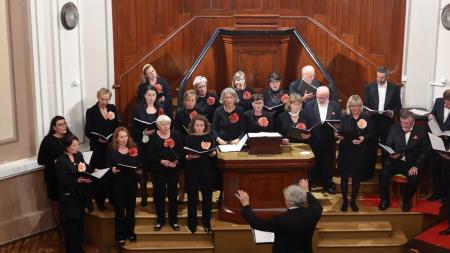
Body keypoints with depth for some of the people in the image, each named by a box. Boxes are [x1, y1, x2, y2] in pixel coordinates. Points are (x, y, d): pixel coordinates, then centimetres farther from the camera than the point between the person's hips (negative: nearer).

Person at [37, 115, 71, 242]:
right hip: (54, 177, -3)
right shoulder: (48, 140, -10)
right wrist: (54, 162, -21)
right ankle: (62, 233, 21)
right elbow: (40, 160, -9)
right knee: (57, 205, 9)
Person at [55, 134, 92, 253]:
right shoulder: (61, 161, -16)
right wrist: (78, 180, -30)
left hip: (80, 194, 7)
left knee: (80, 222, 15)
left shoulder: (79, 155, 5)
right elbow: (64, 182, -19)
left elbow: (86, 170, 12)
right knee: (72, 224, 1)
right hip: (69, 196, -7)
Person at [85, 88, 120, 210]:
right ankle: (100, 201, 13)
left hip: (112, 145, 3)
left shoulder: (113, 108, 5)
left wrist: (114, 119, -13)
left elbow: (119, 127, 6)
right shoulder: (91, 111, -5)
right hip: (98, 147, -3)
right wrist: (97, 139, -19)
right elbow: (88, 131, -4)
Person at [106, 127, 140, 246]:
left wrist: (139, 170, -14)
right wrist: (112, 169, -24)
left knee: (131, 208, 12)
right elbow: (107, 166, -3)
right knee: (119, 209, 3)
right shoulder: (111, 150, -3)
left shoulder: (134, 149, 4)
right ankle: (120, 235, 13)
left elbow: (139, 164, 7)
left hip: (132, 183, 3)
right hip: (117, 183, -2)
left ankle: (130, 232, 28)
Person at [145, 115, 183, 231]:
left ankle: (174, 220, 17)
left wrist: (176, 160, -17)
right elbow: (149, 155, -8)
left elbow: (181, 150, 0)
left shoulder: (176, 135, 2)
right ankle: (160, 220, 19)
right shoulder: (153, 137, -3)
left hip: (173, 169, 1)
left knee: (173, 193, 6)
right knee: (159, 194, 5)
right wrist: (161, 161, -19)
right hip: (158, 170, -1)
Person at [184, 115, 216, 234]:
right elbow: (185, 156, -1)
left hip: (207, 170, 1)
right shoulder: (189, 138, -1)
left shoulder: (209, 137, 3)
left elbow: (214, 153, 5)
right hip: (192, 171, -1)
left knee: (207, 196, 5)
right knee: (192, 197, 4)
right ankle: (192, 223, 16)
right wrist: (190, 157, -21)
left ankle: (206, 223, 18)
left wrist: (212, 152, -16)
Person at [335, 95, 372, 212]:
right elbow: (341, 133, 1)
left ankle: (353, 201, 24)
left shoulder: (366, 117, -2)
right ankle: (344, 201, 19)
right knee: (344, 176, 3)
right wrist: (338, 135, -21)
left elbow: (370, 133, 1)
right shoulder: (344, 117, -1)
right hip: (345, 151, 0)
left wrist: (363, 138, -18)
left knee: (357, 177, 8)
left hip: (359, 152, 0)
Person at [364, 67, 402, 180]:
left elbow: (398, 105, 3)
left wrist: (392, 112, -16)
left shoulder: (395, 88, 1)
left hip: (387, 122, 0)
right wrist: (368, 112, -16)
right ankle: (368, 173, 15)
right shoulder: (369, 87, 2)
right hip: (373, 121, 0)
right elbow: (365, 104, 4)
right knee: (371, 149, 5)